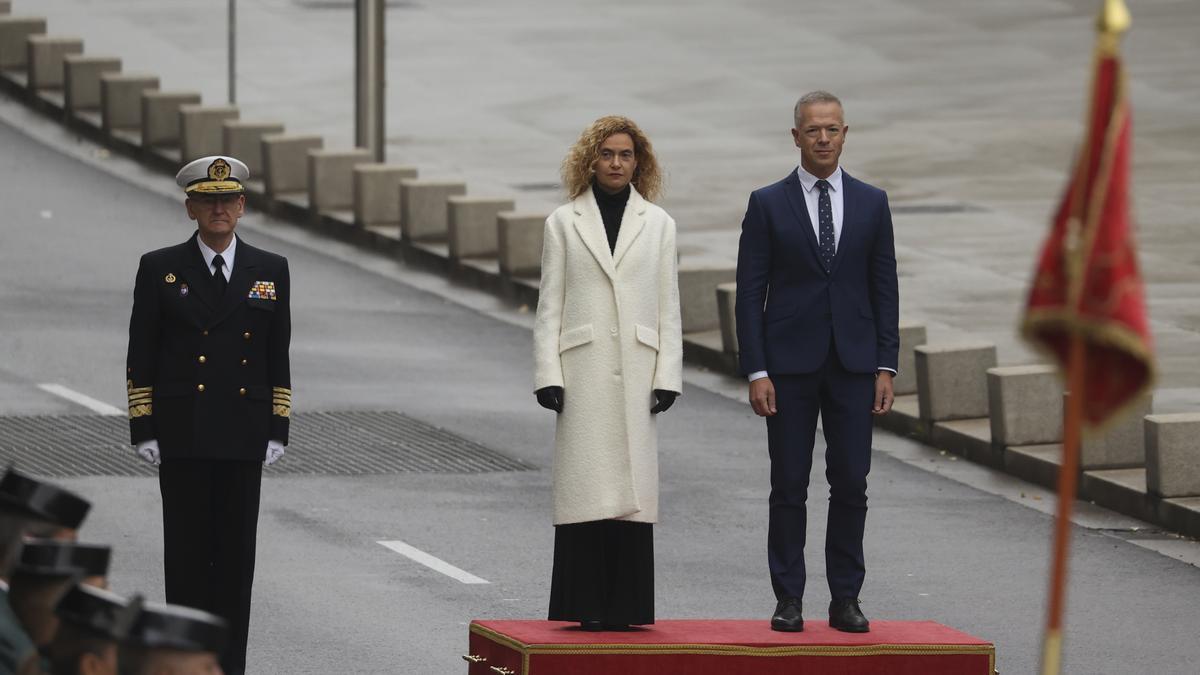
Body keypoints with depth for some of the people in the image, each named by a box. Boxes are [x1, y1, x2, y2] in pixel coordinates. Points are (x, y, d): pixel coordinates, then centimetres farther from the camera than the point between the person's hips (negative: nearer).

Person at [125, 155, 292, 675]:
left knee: (236, 554, 3)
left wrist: (278, 431, 3)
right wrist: (144, 431, -4)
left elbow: (278, 359, 10)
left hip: (243, 436, 2)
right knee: (186, 551, 1)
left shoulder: (270, 272, 7)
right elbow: (141, 357, 2)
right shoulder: (160, 270, 2)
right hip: (182, 436, -2)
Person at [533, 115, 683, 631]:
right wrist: (548, 375, -4)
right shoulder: (564, 222, 7)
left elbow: (668, 308, 9)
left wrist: (667, 376, 1)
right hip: (582, 371, -1)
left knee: (632, 487, -1)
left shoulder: (657, 224, 11)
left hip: (636, 371, 1)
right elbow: (549, 306, 5)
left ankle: (625, 607, 2)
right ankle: (586, 607, -2)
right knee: (585, 487, -4)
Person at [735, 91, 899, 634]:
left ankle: (845, 599, 8)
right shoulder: (768, 204, 1)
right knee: (789, 486, 1)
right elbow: (750, 293, -1)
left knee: (850, 484, 1)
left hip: (853, 364, 2)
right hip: (790, 364, -2)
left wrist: (886, 366, 1)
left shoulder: (871, 203, 7)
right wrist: (756, 371, -8)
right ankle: (788, 600, 6)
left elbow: (884, 289, 8)